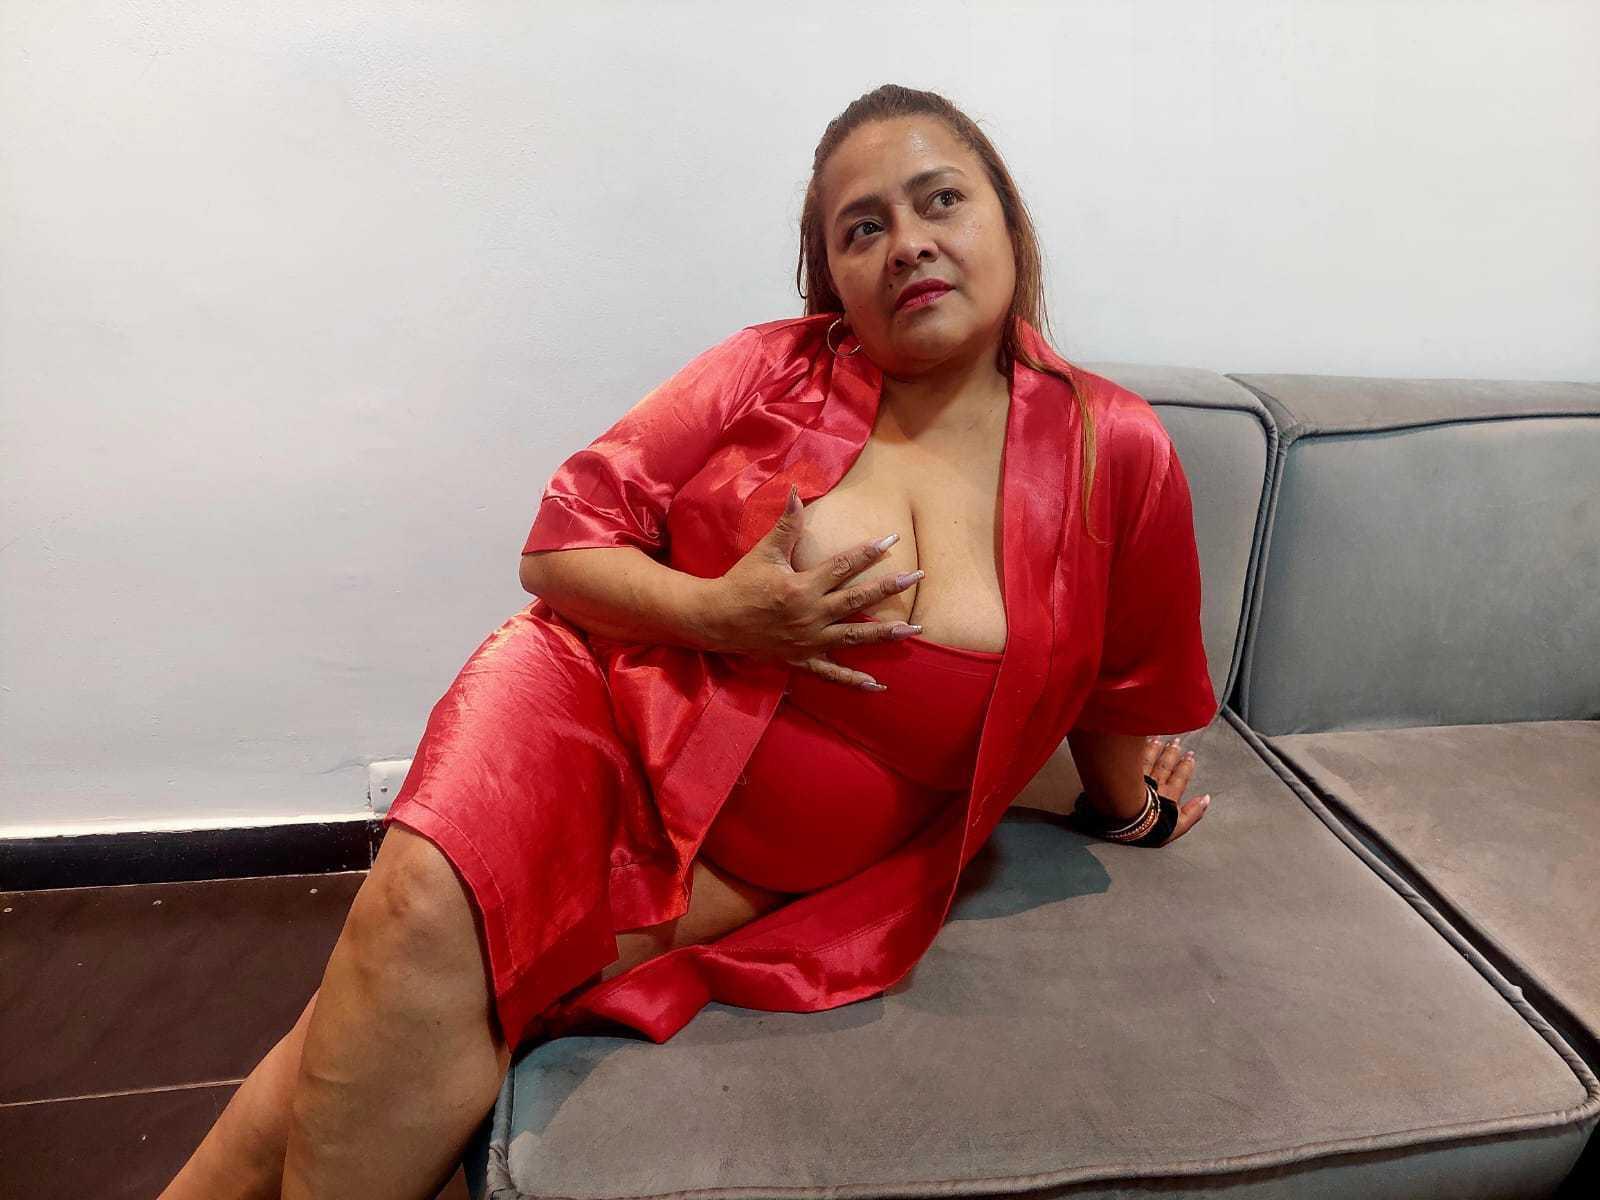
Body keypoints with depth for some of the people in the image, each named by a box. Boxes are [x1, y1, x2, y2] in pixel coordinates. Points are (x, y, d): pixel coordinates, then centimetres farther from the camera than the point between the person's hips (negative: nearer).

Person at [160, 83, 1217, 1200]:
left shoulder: (1115, 449, -4)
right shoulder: (772, 371, -3)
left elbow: (1123, 688, 11)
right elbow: (556, 547, -1)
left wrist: (1128, 811, 24)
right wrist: (717, 615, -17)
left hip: (757, 870, 0)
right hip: (598, 702, 1)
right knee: (423, 910, -27)